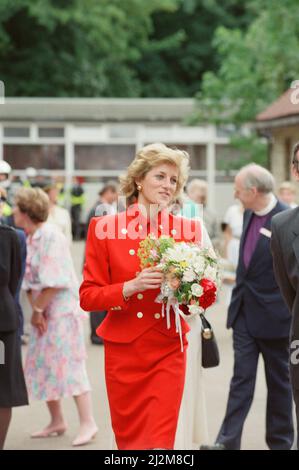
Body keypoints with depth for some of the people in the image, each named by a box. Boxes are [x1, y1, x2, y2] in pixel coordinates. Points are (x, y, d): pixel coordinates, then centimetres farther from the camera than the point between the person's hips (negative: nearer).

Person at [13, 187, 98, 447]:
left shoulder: (51, 235, -16)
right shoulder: (27, 239, 8)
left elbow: (53, 281, -19)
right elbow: (28, 280, 8)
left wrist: (38, 309, -12)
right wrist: (34, 309, -3)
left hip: (62, 309, -9)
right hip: (42, 312, 9)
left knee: (68, 364, -10)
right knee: (42, 365, 11)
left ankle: (88, 422, -6)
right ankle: (57, 421, 21)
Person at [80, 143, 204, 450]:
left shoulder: (187, 229, 3)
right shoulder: (105, 228, -2)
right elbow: (87, 297, -3)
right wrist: (131, 287, -19)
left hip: (168, 352, 0)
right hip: (123, 352, 0)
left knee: (159, 440, -8)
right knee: (127, 441, 11)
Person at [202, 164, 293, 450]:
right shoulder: (249, 215, 6)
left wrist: (289, 314, -12)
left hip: (273, 316, -6)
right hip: (245, 313, 6)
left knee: (278, 381, 9)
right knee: (241, 378, 3)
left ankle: (280, 441, 22)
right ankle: (228, 441, 0)